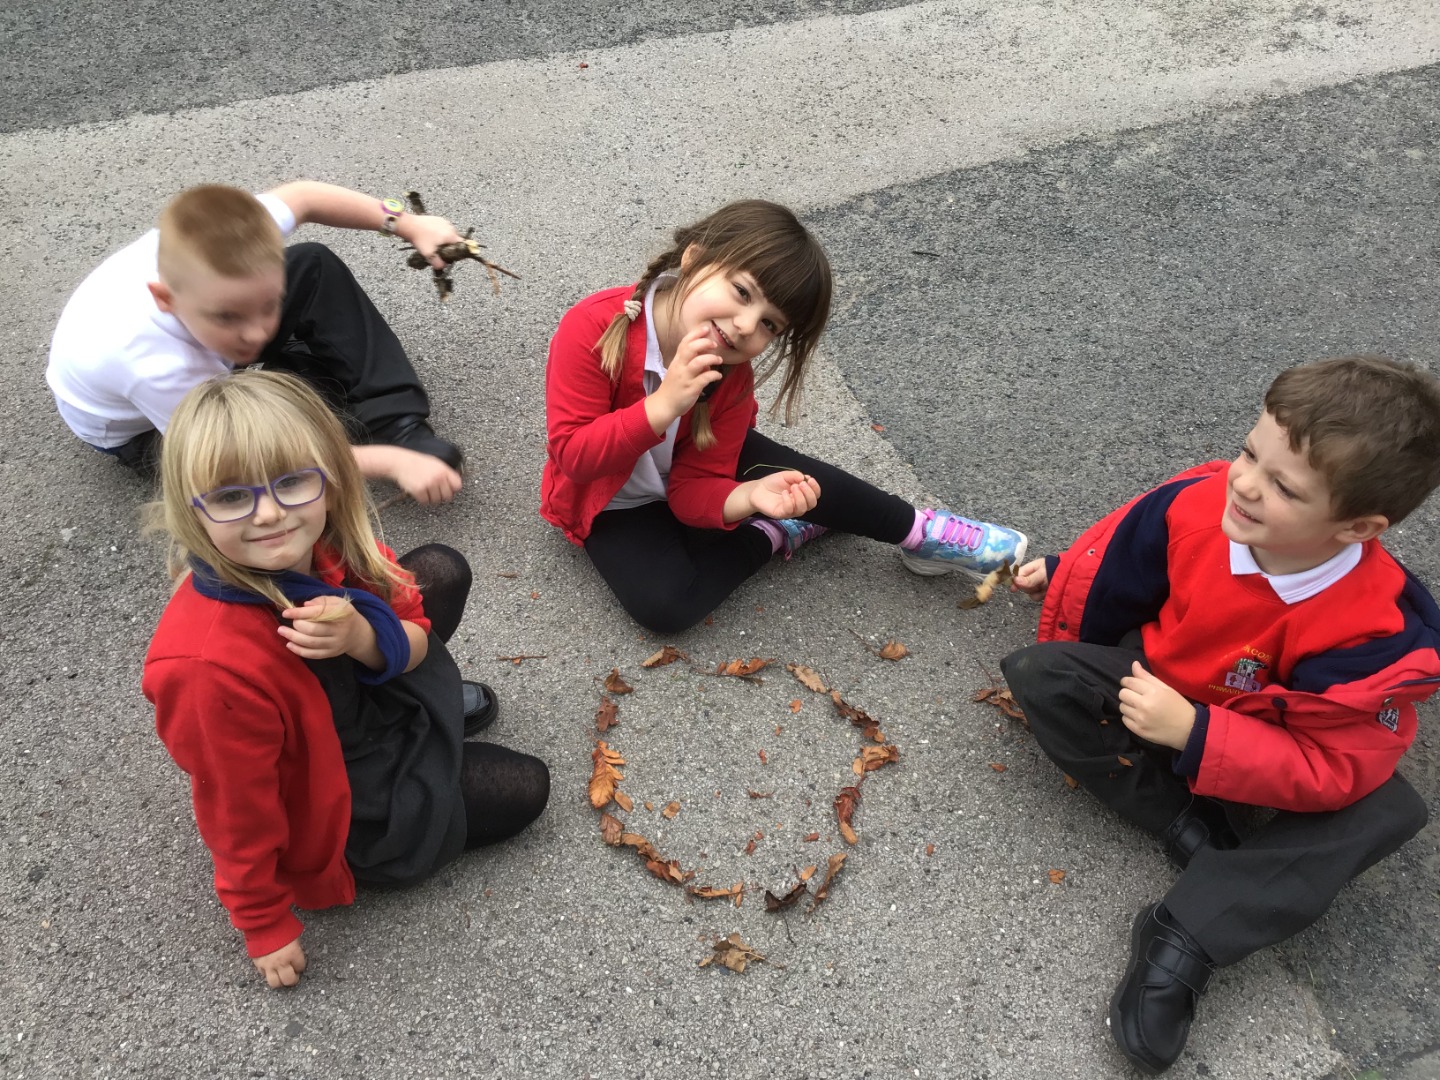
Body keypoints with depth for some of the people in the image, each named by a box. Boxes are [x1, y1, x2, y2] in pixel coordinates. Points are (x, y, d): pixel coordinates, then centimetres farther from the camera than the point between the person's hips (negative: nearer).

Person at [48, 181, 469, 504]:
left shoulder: (221, 241, -37)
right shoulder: (154, 366, -47)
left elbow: (301, 195, -15)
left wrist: (409, 225, -22)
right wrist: (390, 462, -40)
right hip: (137, 430, -5)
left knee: (314, 268, -8)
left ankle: (398, 419, -13)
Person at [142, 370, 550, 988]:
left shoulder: (330, 546, -22)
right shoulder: (214, 666, -41)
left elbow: (414, 638, -7)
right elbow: (237, 810, -25)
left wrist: (362, 638, -31)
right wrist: (263, 925, -10)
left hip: (363, 701, 6)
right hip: (338, 808, -6)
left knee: (441, 571, 3)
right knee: (524, 790, 2)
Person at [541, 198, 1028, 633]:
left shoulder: (730, 373, -21)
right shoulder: (591, 329, -35)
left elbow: (695, 489, -20)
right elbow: (574, 457, -33)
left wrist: (750, 498, -43)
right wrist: (664, 404, -46)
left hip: (686, 473, 3)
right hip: (612, 501, -3)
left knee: (802, 482, -17)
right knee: (666, 606, -27)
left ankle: (923, 532, 5)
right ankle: (777, 534, -5)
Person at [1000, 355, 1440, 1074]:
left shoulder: (1372, 635, -35)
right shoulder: (1198, 505, -29)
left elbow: (1329, 767, -30)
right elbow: (1114, 568, -8)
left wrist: (1194, 734, -39)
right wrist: (1063, 577, 13)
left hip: (1267, 755, -2)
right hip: (1159, 686, 2)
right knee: (1040, 675, -18)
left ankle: (1188, 935, -29)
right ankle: (1193, 831, -18)